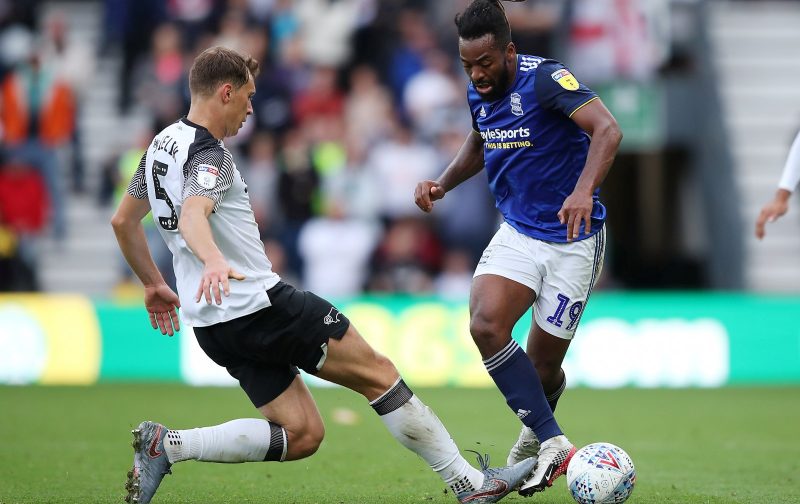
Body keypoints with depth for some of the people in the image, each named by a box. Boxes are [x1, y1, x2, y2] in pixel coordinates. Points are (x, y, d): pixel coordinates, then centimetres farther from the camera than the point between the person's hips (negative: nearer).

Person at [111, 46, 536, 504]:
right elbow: (192, 216, -35)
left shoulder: (162, 145, 13)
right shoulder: (209, 156, -15)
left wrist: (154, 285, 32)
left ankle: (167, 445, -3)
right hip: (258, 306, -10)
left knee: (302, 435, 9)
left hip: (214, 325, 10)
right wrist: (213, 261, -54)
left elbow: (123, 221, 23)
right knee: (377, 371, -1)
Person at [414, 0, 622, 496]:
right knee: (486, 323, -22)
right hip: (517, 232, 5)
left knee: (542, 367, 0)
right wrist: (443, 183, 7)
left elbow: (608, 130, -31)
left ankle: (535, 434, 35)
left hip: (573, 239, -5)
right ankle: (553, 442, -18)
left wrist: (583, 190, -47)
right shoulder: (479, 92, 3)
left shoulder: (544, 79, -19)